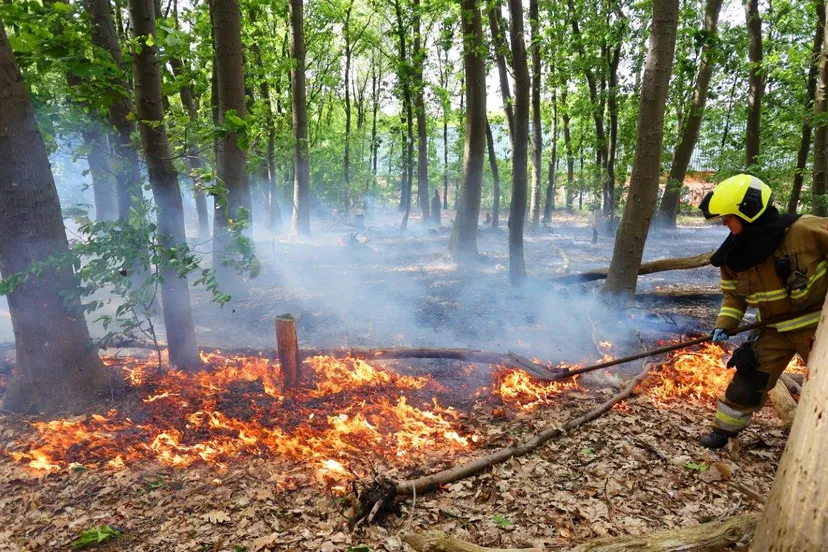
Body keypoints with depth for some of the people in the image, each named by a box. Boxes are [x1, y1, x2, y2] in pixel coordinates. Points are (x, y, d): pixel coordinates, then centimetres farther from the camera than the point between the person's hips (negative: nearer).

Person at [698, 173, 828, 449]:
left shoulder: (805, 230, -24)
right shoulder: (734, 254, -8)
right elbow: (733, 293, 4)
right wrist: (724, 325, -7)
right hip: (774, 329, 4)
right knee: (748, 379, 5)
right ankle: (724, 429, 21)